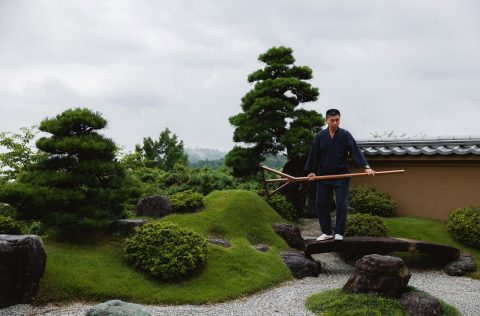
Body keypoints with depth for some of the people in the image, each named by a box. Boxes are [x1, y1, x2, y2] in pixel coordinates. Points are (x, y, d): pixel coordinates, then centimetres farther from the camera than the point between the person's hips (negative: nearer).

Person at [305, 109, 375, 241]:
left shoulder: (345, 135, -5)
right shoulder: (320, 136, 0)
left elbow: (356, 151, -13)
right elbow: (314, 155, 6)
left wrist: (366, 167, -23)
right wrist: (311, 171, 4)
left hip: (341, 176, -2)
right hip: (323, 176, 2)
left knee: (342, 204, -3)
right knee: (321, 204, 4)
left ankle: (339, 233, 9)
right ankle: (327, 232, 17)